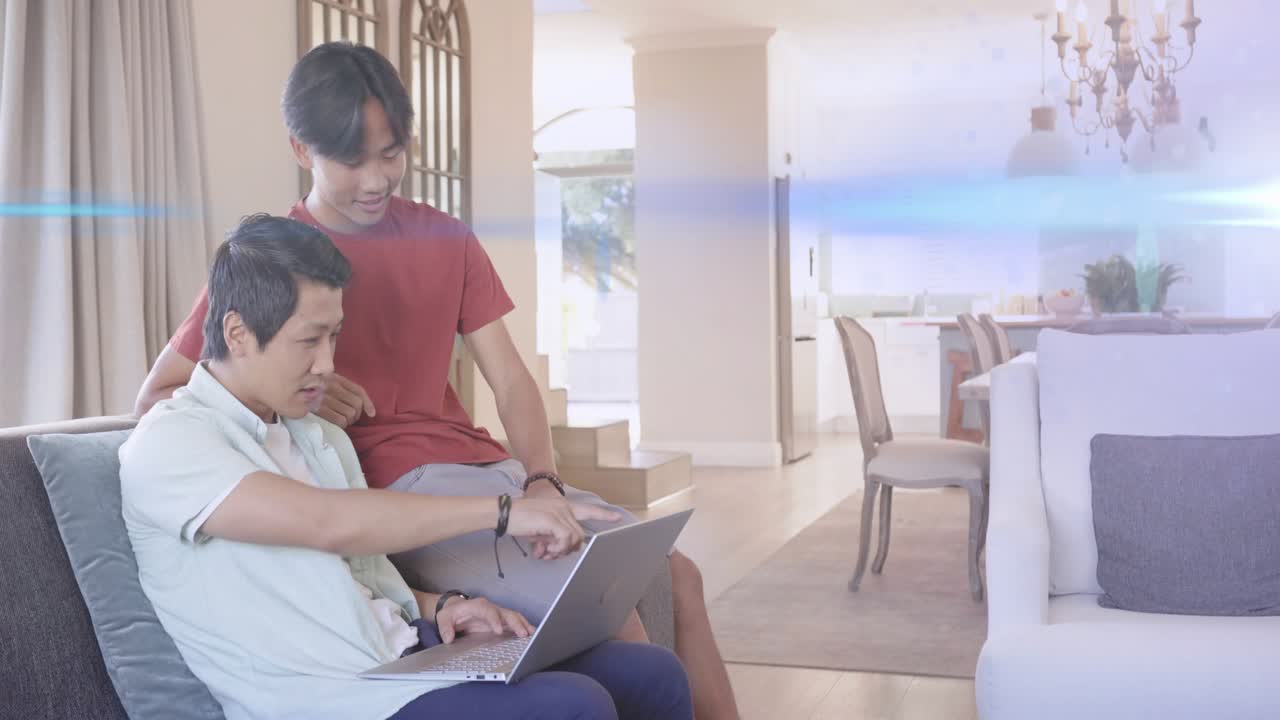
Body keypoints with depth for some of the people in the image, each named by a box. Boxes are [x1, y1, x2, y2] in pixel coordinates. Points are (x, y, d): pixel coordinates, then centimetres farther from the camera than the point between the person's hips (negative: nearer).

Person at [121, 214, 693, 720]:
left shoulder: (321, 438, 19)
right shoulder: (166, 447, -8)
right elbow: (328, 524, -23)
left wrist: (438, 608, 1)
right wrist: (501, 512, -23)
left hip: (405, 656, 8)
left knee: (652, 674, -7)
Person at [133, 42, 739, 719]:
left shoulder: (445, 239, 12)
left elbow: (510, 380, 6)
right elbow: (154, 397, -3)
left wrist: (542, 480, -13)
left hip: (486, 466, 6)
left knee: (676, 577, -2)